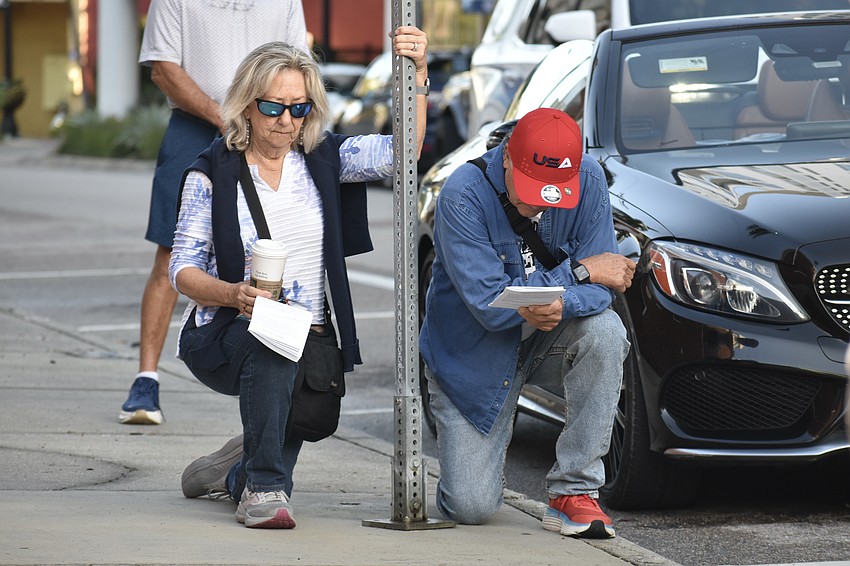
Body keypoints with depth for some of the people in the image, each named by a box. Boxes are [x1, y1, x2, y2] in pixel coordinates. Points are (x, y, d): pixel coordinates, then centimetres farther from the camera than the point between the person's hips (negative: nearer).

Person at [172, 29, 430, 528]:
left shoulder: (323, 160, 4)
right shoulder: (213, 173, -3)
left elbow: (401, 152, -11)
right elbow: (184, 269, -6)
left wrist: (416, 75, -25)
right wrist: (234, 295, -27)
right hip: (224, 337, -4)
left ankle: (238, 472, 30)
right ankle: (265, 488, -31)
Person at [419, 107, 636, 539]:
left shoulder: (588, 180, -14)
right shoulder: (463, 196, -25)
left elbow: (602, 286, -15)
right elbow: (490, 305, -29)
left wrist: (560, 305, -37)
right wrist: (579, 272, -26)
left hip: (546, 339, 3)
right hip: (473, 356, -3)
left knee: (605, 331, -32)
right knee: (472, 508, -12)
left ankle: (573, 490, -20)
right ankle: (476, 446, 28)